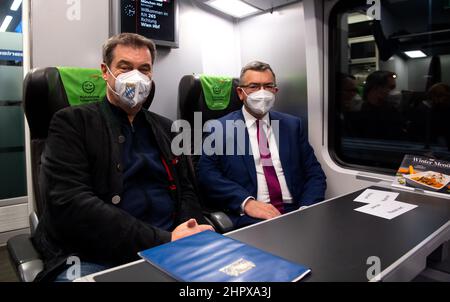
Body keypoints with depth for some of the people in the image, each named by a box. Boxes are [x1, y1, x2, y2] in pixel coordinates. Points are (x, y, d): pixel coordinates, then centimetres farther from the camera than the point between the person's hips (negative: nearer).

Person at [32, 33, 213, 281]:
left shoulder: (167, 129, 17)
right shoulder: (71, 122, 3)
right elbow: (70, 203, -10)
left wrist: (191, 237, -7)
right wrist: (162, 239, -18)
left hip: (167, 250, 5)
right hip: (93, 257, -4)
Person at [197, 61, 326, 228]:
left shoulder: (293, 125, 13)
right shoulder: (220, 128, 4)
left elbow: (314, 173, 10)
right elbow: (206, 173, -5)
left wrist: (307, 209, -8)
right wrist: (245, 202, -18)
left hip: (295, 213, 4)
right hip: (250, 217, -3)